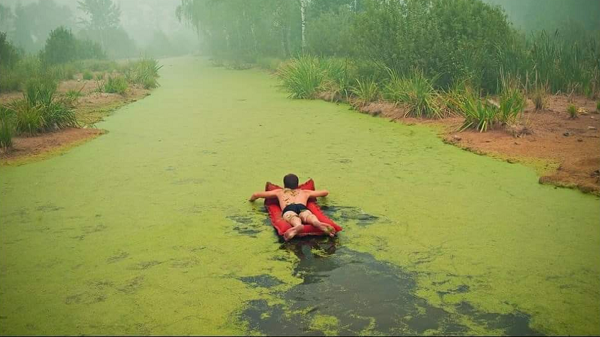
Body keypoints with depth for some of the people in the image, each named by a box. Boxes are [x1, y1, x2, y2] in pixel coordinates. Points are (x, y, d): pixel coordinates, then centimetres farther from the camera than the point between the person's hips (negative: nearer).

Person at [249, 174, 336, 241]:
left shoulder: (279, 192, 41)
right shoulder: (305, 192, 42)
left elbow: (256, 194, 45)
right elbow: (325, 192, 54)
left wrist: (251, 199, 67)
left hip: (288, 208, -1)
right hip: (302, 207, 1)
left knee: (293, 218, -33)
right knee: (309, 216, -30)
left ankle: (298, 226, -70)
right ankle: (318, 223, -67)